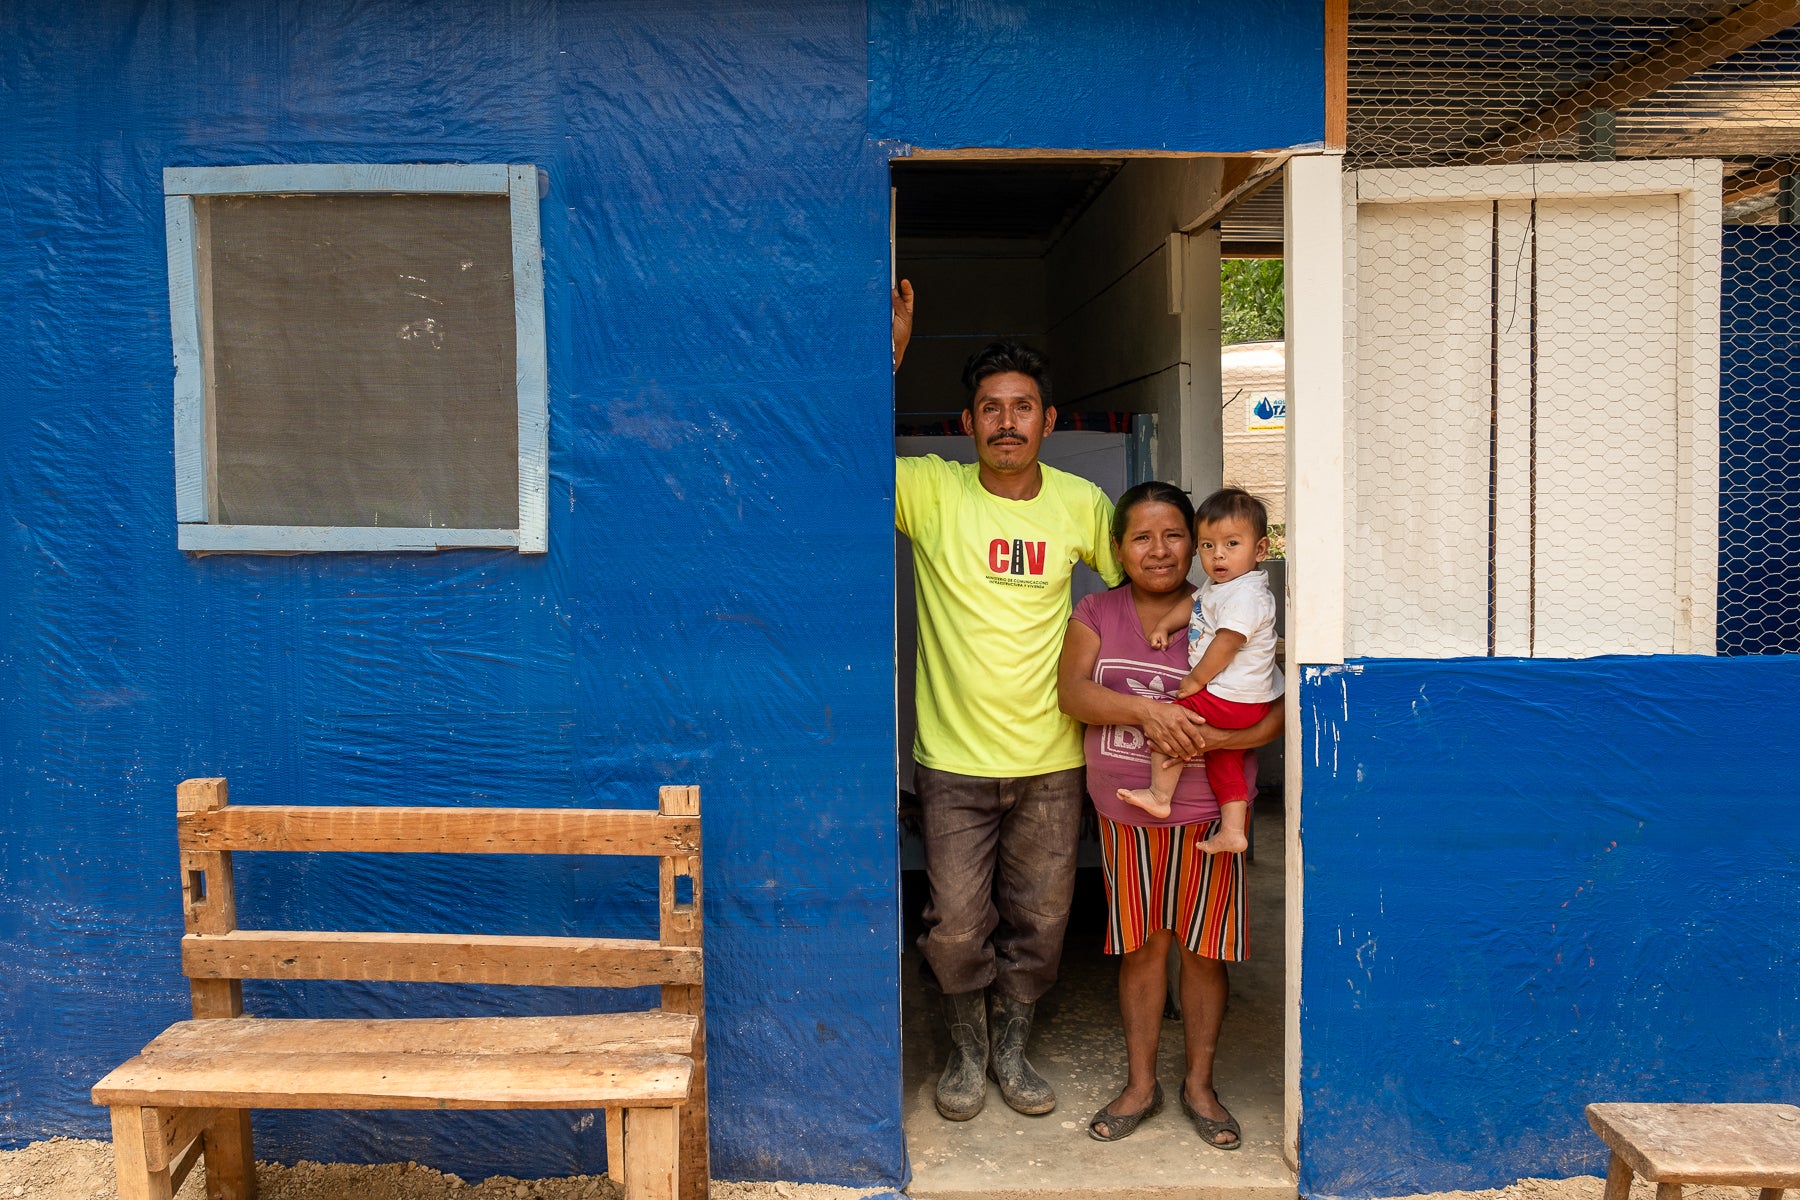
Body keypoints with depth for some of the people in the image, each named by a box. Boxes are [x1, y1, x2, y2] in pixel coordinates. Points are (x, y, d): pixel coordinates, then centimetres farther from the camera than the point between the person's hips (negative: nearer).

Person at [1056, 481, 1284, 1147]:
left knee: (1203, 947, 8)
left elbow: (1279, 708, -9)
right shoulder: (1096, 613, 1)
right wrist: (1144, 710, -27)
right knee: (1141, 946, 11)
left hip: (1206, 811, -1)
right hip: (1125, 813, 1)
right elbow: (1072, 692, -12)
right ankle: (1140, 1085, 26)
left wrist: (1210, 738, -26)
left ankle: (1199, 1085, 26)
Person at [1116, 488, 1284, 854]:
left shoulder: (1245, 594, -20)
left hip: (1232, 699, -10)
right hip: (1243, 701, 10)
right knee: (1223, 756, 15)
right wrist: (1164, 626, 13)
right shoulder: (1217, 585, 12)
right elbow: (1192, 605, 28)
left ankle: (1160, 794, 0)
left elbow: (1226, 643, -22)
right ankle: (1232, 829, 18)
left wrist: (1196, 680, -14)